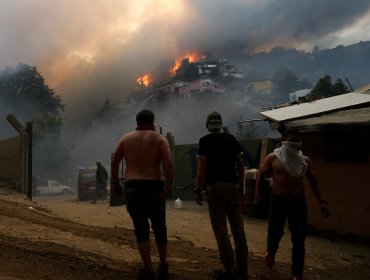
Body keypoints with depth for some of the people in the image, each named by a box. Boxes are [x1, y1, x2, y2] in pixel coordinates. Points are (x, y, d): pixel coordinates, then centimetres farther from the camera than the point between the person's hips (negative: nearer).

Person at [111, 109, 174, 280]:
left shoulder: (126, 138, 10)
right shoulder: (160, 139, 4)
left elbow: (114, 161, 4)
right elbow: (168, 162, -12)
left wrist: (115, 183, 13)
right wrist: (169, 186, -15)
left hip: (133, 188, 1)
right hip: (155, 188, 0)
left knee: (141, 229, 7)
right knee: (159, 227, 16)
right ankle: (163, 266, 28)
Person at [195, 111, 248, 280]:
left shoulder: (205, 141, -2)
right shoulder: (231, 138, 10)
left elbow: (202, 167, -10)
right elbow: (240, 164, 8)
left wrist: (198, 189, -4)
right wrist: (241, 186, 15)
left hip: (215, 186, -4)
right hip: (232, 185, 5)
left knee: (221, 229, 1)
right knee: (238, 227, 9)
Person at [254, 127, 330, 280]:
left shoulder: (305, 160, 3)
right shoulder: (273, 158, -3)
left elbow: (313, 182, 7)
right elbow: (261, 176, 3)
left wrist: (321, 201, -2)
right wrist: (257, 196, -2)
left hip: (298, 201, 2)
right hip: (278, 200, -2)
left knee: (299, 240, 3)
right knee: (275, 233, 3)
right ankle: (271, 252, 40)